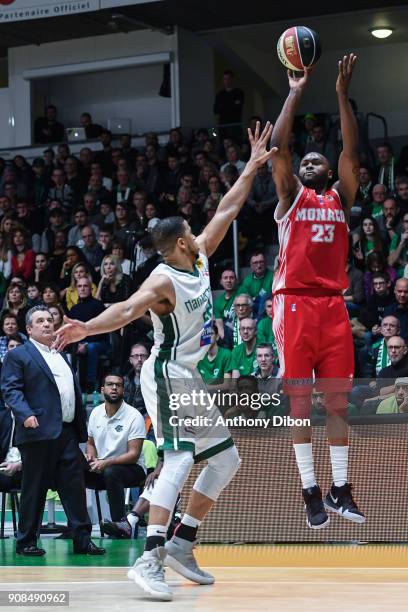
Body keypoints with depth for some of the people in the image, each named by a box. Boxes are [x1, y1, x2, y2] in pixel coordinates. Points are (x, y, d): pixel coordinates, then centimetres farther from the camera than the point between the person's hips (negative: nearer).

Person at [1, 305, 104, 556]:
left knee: (75, 486, 4)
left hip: (67, 433, 6)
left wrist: (81, 429, 17)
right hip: (39, 432, -6)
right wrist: (25, 414, -25)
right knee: (34, 489, -1)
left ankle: (82, 539, 6)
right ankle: (26, 542, 7)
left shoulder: (62, 357, 23)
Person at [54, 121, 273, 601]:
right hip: (167, 375, -10)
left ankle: (181, 543, 14)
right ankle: (150, 558, -30)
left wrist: (252, 167, 15)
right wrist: (88, 328, -52)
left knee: (225, 459, 12)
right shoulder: (163, 281, -18)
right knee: (179, 459, -22)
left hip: (189, 379, 10)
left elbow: (226, 211, 14)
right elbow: (127, 309, -34)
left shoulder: (200, 261, 7)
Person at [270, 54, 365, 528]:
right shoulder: (290, 196, 9)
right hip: (295, 303, -3)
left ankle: (340, 491, 8)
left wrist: (342, 95, 1)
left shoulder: (341, 198, 16)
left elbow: (352, 152, 5)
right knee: (300, 401, -1)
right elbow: (277, 146, -2)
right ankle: (311, 493, 3)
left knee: (338, 400, 3)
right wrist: (296, 93, 1)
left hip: (333, 304, 3)